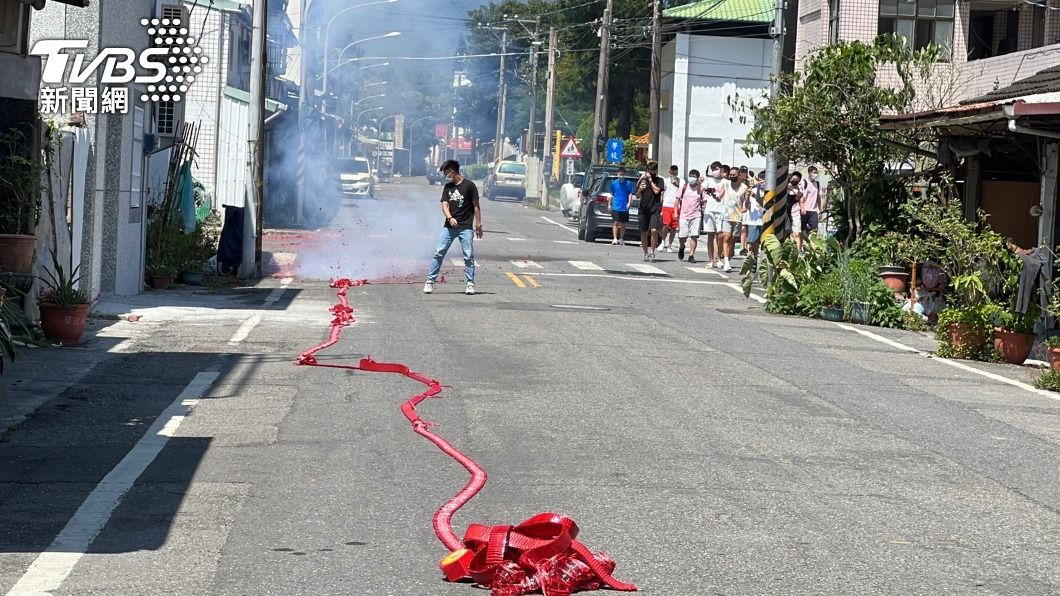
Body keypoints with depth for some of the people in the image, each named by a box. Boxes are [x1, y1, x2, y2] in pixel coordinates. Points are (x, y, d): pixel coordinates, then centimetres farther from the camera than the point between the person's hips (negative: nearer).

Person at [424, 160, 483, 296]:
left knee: (469, 256, -1)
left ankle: (470, 284, 7)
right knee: (438, 253, -2)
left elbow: (476, 206, -1)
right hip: (449, 227, 4)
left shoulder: (469, 185, -2)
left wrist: (478, 225, -4)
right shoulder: (447, 187, 10)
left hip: (465, 227, -4)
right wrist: (450, 218, -17)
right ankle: (430, 282, 1)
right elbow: (445, 205, 3)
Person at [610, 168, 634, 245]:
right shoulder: (614, 183, 3)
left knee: (623, 224, 9)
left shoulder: (628, 183, 1)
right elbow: (612, 194, 10)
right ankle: (615, 239, -11)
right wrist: (610, 204, 9)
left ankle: (621, 239, 20)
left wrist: (629, 203, -14)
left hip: (624, 207, 1)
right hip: (615, 206, -1)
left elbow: (630, 194, -1)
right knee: (615, 223, -9)